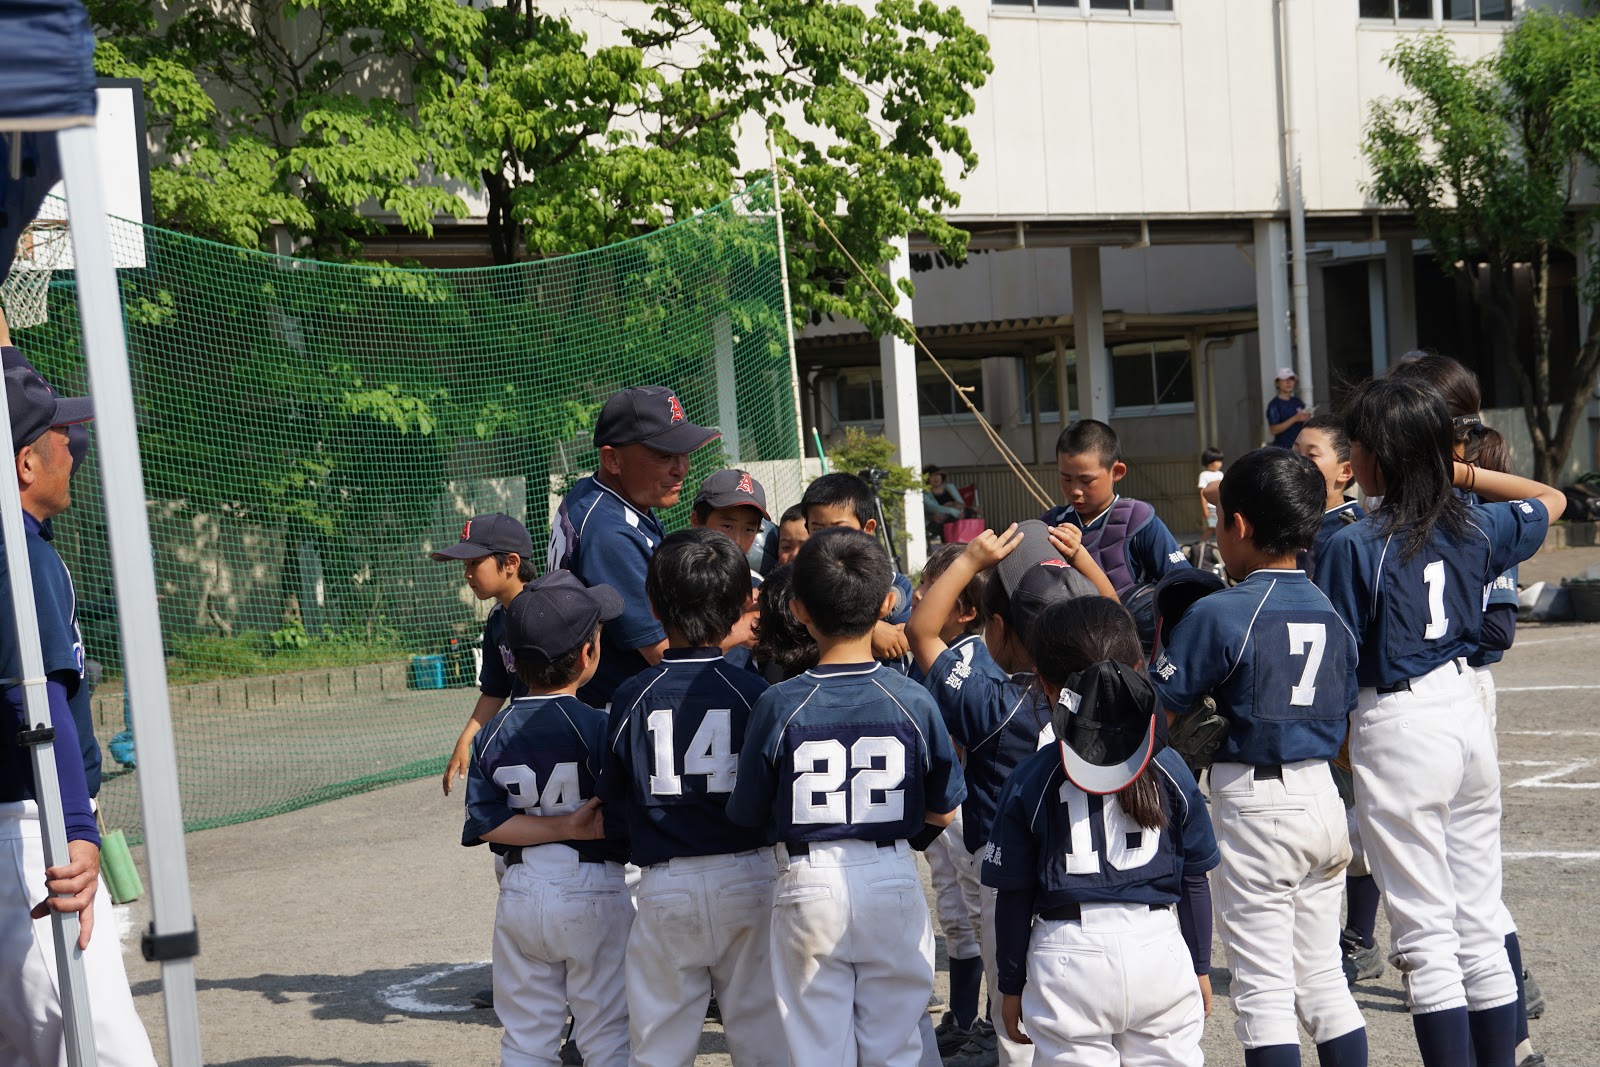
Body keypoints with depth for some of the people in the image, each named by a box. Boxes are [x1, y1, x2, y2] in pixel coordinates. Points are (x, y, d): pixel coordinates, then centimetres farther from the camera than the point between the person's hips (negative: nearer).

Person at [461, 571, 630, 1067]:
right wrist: (579, 830, -3)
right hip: (594, 894, -4)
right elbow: (625, 826, -19)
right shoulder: (599, 728, -15)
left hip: (520, 897, 4)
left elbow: (485, 823, -5)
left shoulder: (491, 735, 0)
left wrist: (558, 828, -10)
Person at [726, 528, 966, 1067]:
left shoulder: (778, 705, -12)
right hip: (893, 882, 1)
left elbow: (746, 814, -2)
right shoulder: (913, 701, -9)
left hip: (808, 887, -1)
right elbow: (943, 811, 2)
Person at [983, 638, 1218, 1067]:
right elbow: (1194, 880, 7)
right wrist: (1200, 967, 18)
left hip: (1069, 959, -2)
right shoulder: (1168, 768, 2)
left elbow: (1014, 896, 0)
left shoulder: (1030, 779, -4)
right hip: (1159, 952, 2)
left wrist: (1011, 986, 10)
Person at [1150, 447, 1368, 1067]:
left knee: (1264, 989, -1)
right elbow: (1346, 726, 12)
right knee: (1323, 979, 15)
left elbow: (1157, 712, -11)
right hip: (1323, 797, 7)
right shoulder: (1331, 614, 6)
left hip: (1255, 805, -7)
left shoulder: (1218, 614, -14)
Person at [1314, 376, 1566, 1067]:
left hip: (1397, 726, -6)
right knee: (1480, 927, 14)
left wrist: (1338, 746, -1)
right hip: (1466, 710, 6)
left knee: (1425, 939, -2)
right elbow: (1549, 500, 25)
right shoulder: (1475, 529, 3)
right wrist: (1463, 473, 17)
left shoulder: (1355, 546, -13)